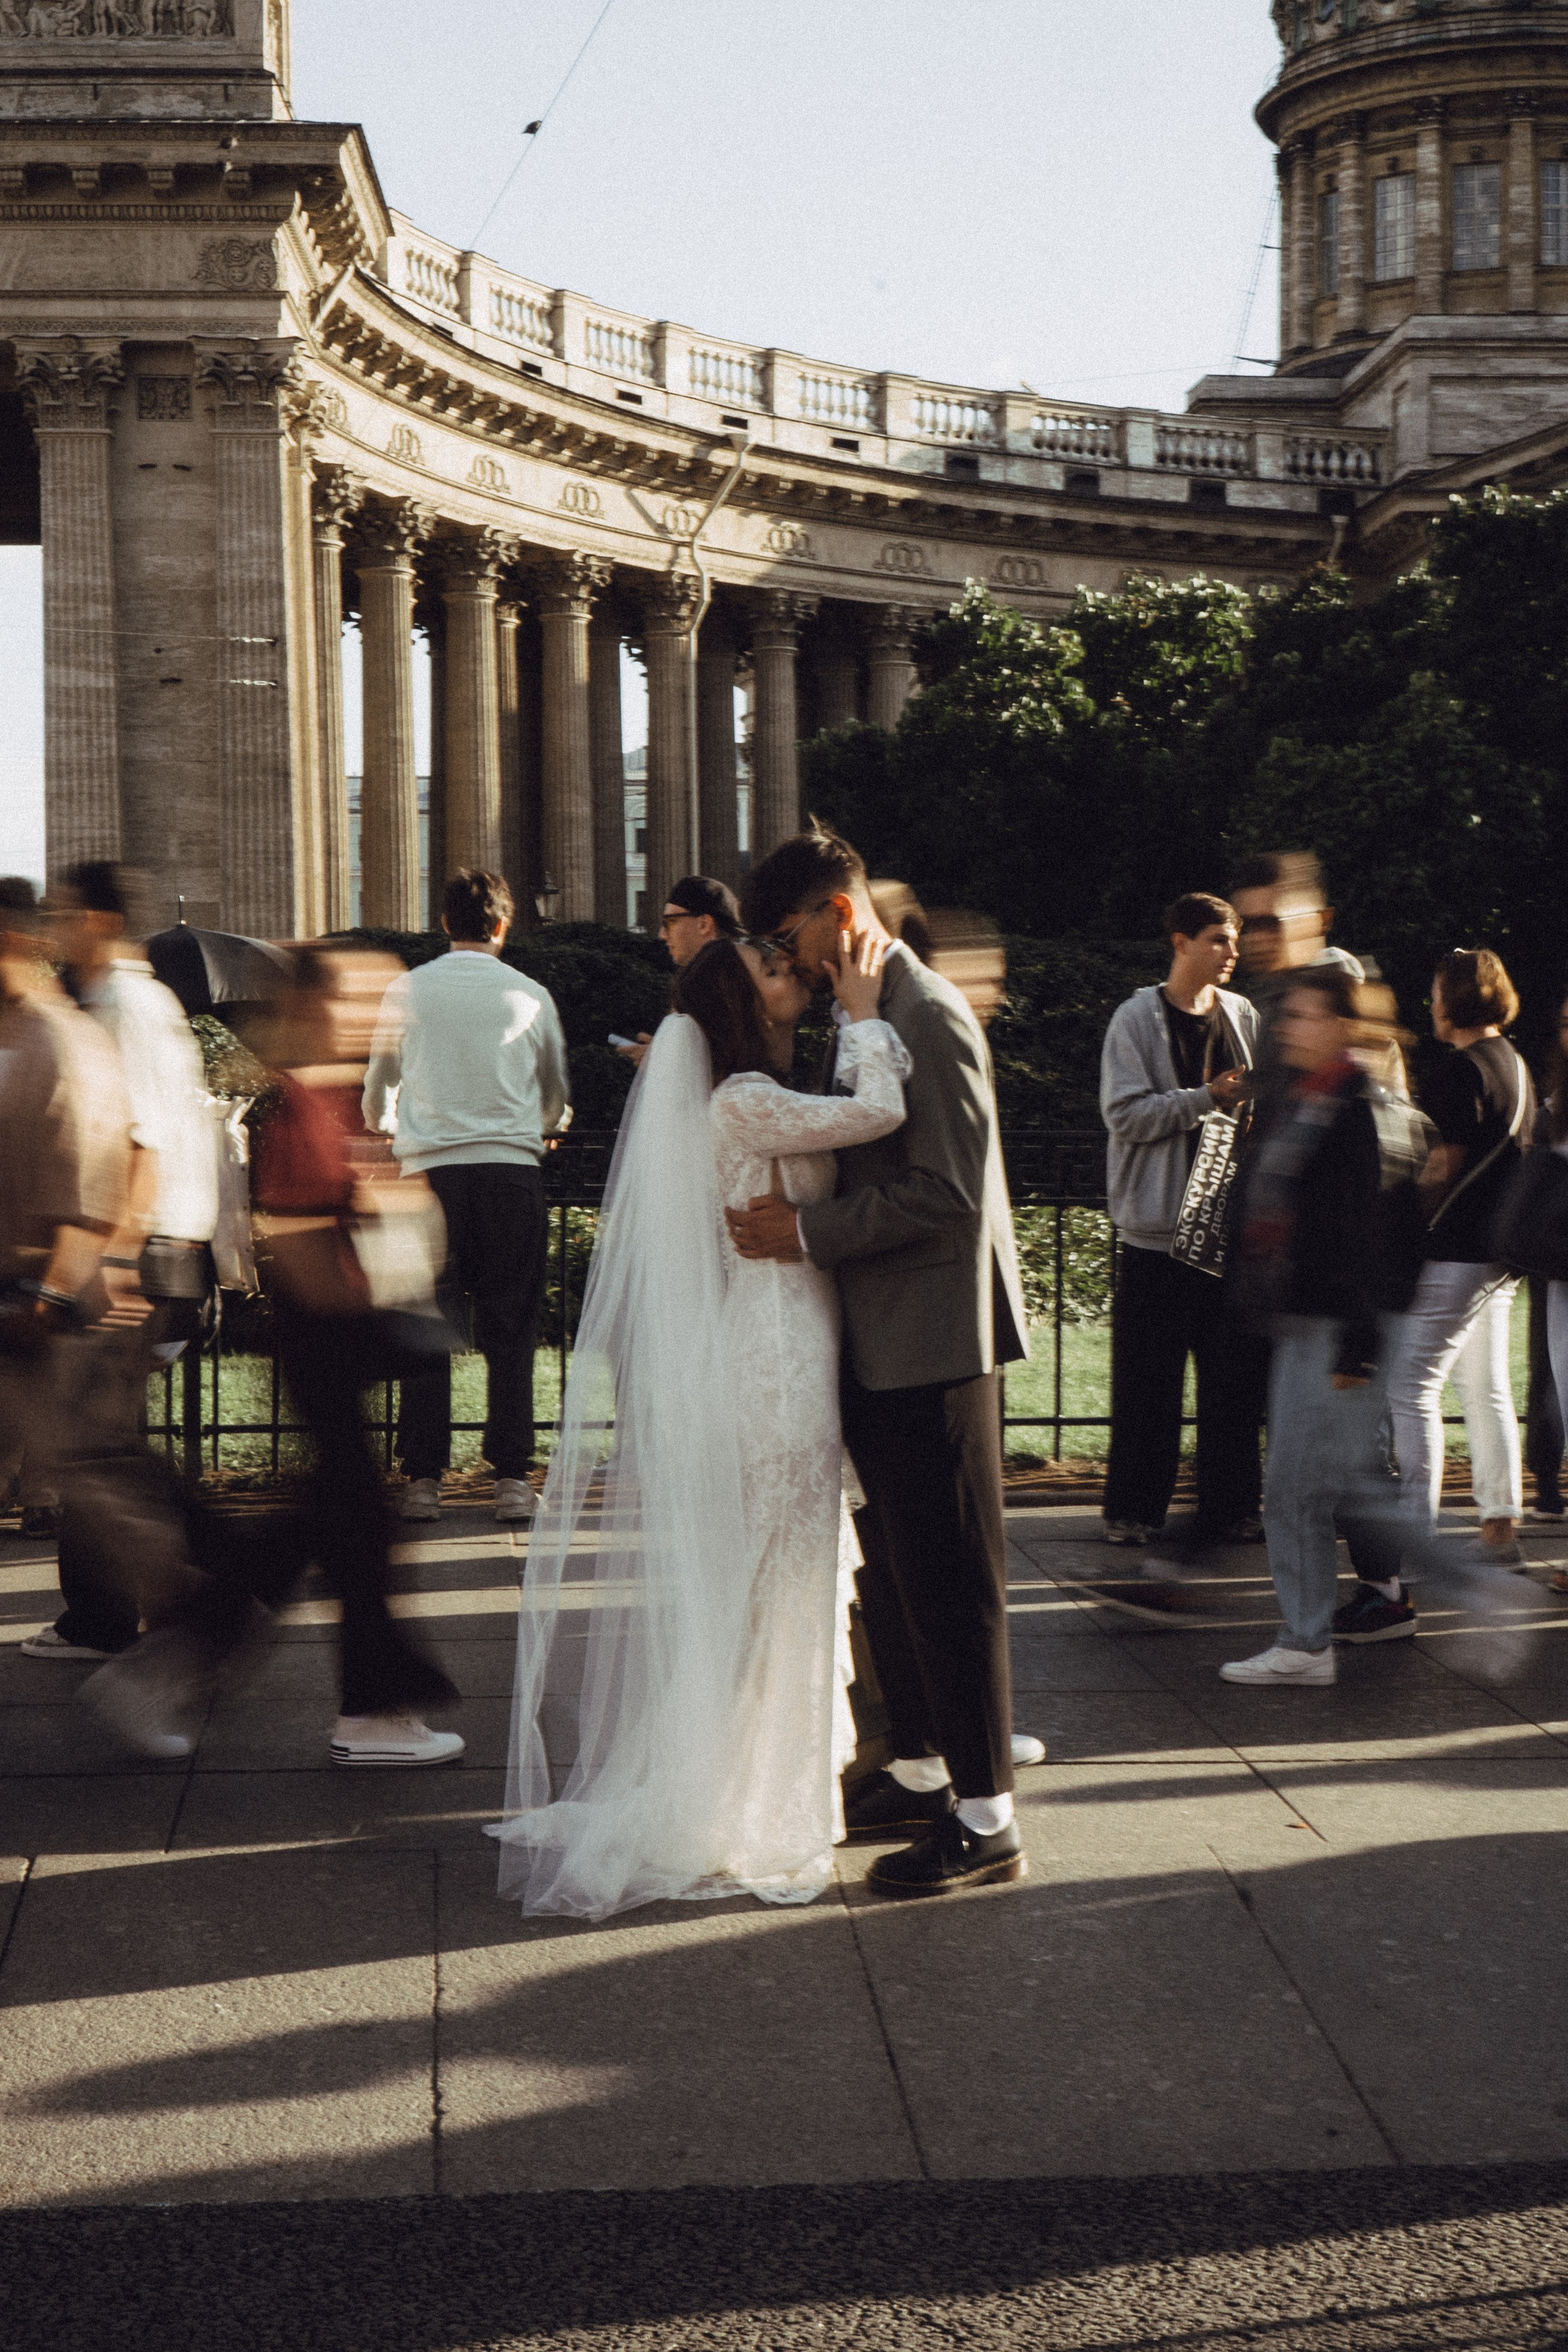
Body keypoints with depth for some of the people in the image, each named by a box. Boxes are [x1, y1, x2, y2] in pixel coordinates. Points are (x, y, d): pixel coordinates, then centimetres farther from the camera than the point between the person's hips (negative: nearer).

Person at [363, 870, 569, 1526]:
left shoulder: (408, 991, 6)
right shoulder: (531, 995, 7)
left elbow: (378, 1086, 20)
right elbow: (557, 1098, 21)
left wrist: (384, 1127, 43)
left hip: (431, 1169, 0)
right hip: (512, 1167, 0)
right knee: (510, 1331, 4)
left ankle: (423, 1480, 5)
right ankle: (512, 1478, 1)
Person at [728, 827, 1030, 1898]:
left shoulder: (931, 1018, -16)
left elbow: (949, 1193, -22)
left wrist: (810, 1232, -21)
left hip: (934, 1341, -10)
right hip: (881, 1340, 10)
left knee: (949, 1577, -4)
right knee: (890, 1570, 17)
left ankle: (986, 1819, 3)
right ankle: (920, 1772, 30)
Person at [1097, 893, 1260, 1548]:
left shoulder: (1243, 1017, 11)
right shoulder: (1137, 1019, -2)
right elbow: (1125, 1113, -12)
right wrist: (1208, 1098, -17)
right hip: (1158, 1223, -4)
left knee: (1234, 1371, 4)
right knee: (1148, 1377, 0)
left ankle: (1229, 1506, 11)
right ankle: (1133, 1509, 9)